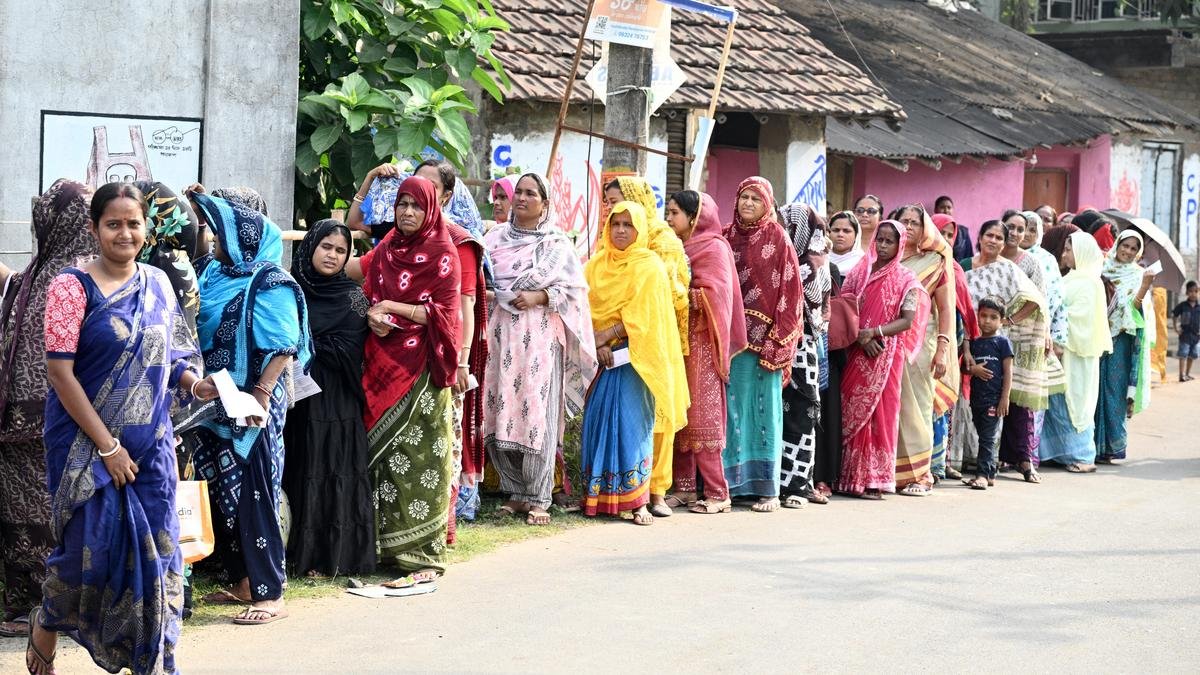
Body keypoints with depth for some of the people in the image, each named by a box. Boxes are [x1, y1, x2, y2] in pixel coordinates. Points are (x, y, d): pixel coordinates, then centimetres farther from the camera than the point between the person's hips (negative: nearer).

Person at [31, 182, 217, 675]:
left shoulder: (158, 284, 7)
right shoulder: (72, 287, -9)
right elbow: (60, 372, -13)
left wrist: (195, 385, -5)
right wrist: (107, 446, -15)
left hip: (151, 446, 5)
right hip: (87, 443, -5)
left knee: (155, 554, 3)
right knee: (90, 547, -2)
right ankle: (46, 626, 28)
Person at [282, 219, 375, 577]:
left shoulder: (353, 298, 0)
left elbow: (345, 353, -9)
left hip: (334, 403, -3)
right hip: (293, 399, 3)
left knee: (332, 476, -3)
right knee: (297, 474, 5)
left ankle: (330, 558, 2)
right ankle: (296, 551, 13)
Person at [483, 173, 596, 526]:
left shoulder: (557, 243, 6)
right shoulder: (497, 236, 14)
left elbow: (577, 289, 2)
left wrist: (539, 297, -10)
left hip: (540, 334, -3)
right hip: (501, 333, 3)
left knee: (536, 413, -7)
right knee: (501, 412, 1)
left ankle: (538, 498, -2)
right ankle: (515, 492, 11)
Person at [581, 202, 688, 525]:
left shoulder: (650, 267, -2)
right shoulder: (597, 265, 12)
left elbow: (641, 317, -9)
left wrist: (606, 335, -14)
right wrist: (598, 344, -9)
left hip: (634, 358, -4)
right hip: (599, 356, 4)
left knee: (632, 423, -9)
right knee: (597, 421, 1)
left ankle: (636, 501, -8)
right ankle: (598, 496, 6)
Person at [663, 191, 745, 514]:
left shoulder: (714, 248, -3)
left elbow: (712, 296, -14)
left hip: (700, 342, -7)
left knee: (701, 416, -8)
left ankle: (717, 493, -5)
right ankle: (684, 487, 9)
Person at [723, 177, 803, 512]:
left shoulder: (777, 238, -1)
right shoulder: (727, 236, 11)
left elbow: (789, 289, -5)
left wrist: (778, 340, -11)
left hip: (764, 337, -4)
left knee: (763, 406, -2)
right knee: (733, 406, 3)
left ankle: (767, 488, 1)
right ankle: (731, 481, 8)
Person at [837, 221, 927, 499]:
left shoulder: (905, 279, 1)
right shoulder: (859, 273, 9)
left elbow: (907, 321, -5)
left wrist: (874, 332, -15)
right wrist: (861, 338, -9)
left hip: (886, 356, -3)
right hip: (857, 354, 3)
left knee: (881, 413, -2)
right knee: (853, 413, 2)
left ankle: (874, 480, 1)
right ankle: (851, 477, 8)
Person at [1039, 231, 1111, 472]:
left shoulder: (1088, 283, -11)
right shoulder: (1072, 279, 16)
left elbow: (1079, 318, -18)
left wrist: (1062, 343, -16)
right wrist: (1057, 343, 6)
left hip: (1076, 352, -8)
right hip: (1065, 349, 8)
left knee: (1074, 402, -5)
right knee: (1058, 401, 8)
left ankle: (1083, 456, 0)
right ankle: (1065, 452, 12)